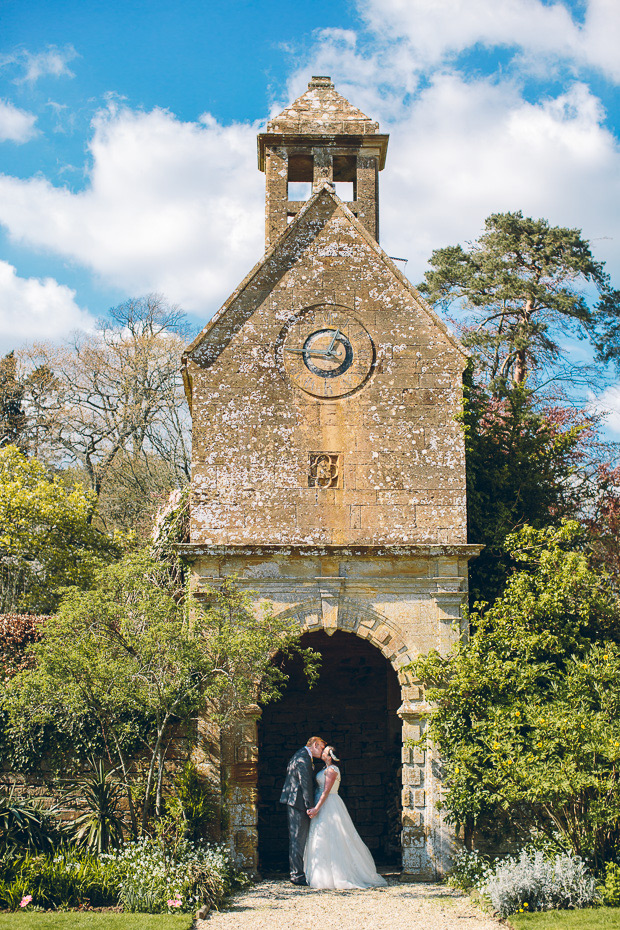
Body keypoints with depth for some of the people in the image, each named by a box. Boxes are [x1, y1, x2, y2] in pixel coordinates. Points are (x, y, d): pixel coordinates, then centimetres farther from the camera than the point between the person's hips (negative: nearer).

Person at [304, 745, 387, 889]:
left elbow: (326, 791, -20)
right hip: (324, 806, 10)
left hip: (329, 806, -10)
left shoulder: (331, 770, -13)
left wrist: (317, 808, -25)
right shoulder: (326, 769, 16)